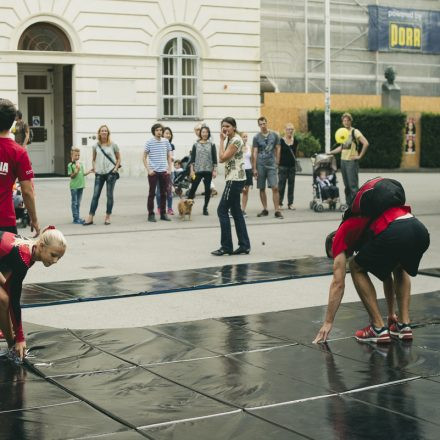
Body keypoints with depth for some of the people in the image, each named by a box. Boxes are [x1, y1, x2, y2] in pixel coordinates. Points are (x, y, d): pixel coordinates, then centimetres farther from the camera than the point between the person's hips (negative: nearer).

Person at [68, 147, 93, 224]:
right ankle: (75, 218, 1)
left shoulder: (81, 164, 10)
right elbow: (72, 176, -11)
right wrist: (77, 170, -22)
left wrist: (89, 172, 4)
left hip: (81, 186, 6)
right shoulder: (70, 165, -7)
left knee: (78, 203, 12)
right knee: (74, 203, -1)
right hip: (74, 186, -6)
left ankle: (77, 217, 18)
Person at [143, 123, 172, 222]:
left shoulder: (166, 141, 6)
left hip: (164, 172, 3)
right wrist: (148, 170, -9)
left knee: (164, 193, 8)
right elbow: (144, 157, -1)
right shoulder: (149, 142, -3)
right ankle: (151, 214, 6)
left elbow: (169, 156, 14)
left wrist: (169, 169, 6)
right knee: (152, 193, 1)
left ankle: (163, 214, 17)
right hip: (153, 172, -3)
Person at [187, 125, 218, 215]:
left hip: (208, 171, 0)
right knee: (193, 188, -4)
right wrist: (191, 170, -3)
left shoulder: (212, 145, 4)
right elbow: (192, 159, 4)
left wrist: (215, 170, -2)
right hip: (198, 170, 0)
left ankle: (205, 208, 13)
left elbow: (214, 159, 4)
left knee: (208, 189, 2)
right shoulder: (196, 145, 5)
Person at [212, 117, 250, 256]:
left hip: (235, 179, -10)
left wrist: (222, 140, -13)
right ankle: (244, 245, 12)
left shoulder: (236, 140, -14)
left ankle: (226, 246, -6)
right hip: (233, 179, 10)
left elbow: (222, 158, -18)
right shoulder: (229, 140, 16)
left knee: (222, 210, -8)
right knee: (236, 211, 10)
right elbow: (223, 158, 13)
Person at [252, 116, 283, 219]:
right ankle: (265, 209, 16)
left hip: (271, 165, -1)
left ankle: (277, 210, -8)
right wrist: (254, 169, -2)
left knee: (275, 187, -9)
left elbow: (277, 149, 12)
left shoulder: (274, 135, 5)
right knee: (262, 188, 6)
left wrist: (277, 162, 5)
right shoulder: (256, 137, 3)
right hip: (260, 165, 1)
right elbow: (254, 153, 2)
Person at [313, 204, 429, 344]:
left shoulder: (341, 234, 24)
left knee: (357, 268, 21)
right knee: (400, 268, 37)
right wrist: (391, 313, 59)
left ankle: (378, 328, 16)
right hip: (421, 231, 6)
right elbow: (387, 274, 50)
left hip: (394, 235, -6)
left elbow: (338, 284, 18)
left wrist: (328, 323, 24)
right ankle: (404, 325, 26)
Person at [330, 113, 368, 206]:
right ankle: (348, 204, 16)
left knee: (353, 185, -9)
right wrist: (330, 152, 18)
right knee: (347, 185, 10)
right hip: (343, 160, 7)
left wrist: (360, 156, -13)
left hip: (352, 161, -7)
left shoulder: (355, 132, -7)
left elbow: (366, 143, -14)